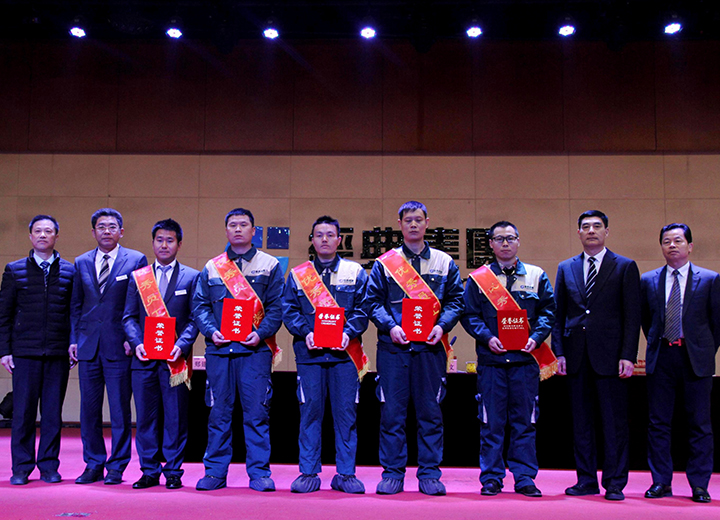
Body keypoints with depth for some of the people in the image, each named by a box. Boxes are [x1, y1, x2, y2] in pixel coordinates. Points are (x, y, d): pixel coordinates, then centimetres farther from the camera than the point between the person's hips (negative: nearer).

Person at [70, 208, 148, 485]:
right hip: (88, 347, 4)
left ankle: (117, 467, 12)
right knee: (89, 409, 8)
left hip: (119, 347, -4)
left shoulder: (136, 260, 1)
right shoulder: (82, 262, 12)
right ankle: (93, 465, 20)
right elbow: (75, 305, 15)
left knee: (120, 410, 1)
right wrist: (74, 339, 6)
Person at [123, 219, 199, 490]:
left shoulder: (191, 277, 6)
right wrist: (137, 343, -6)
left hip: (175, 359, -2)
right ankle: (150, 471, 17)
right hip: (144, 358, 2)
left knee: (175, 418, 2)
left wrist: (182, 345, -12)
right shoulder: (137, 277, 12)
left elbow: (195, 318, 2)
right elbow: (129, 317, 10)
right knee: (146, 417, 6)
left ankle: (173, 472, 12)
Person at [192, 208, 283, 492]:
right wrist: (211, 331, -6)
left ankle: (259, 473, 7)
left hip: (255, 349, -2)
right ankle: (215, 472, 15)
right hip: (219, 349, 2)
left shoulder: (269, 265, 8)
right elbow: (199, 305, 11)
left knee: (256, 412, -1)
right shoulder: (212, 267, 14)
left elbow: (277, 306, 3)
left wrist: (261, 333, -12)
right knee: (218, 412, 5)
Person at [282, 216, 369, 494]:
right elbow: (289, 311, 6)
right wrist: (305, 333, -9)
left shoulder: (356, 273, 9)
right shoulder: (298, 275, 11)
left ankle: (346, 474, 11)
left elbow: (362, 310, 3)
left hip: (344, 353, 0)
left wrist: (348, 333, -12)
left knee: (346, 413, 2)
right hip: (309, 354, 0)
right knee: (310, 413, 2)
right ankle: (308, 473, 12)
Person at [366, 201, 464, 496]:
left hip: (430, 347, 1)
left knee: (430, 411, 4)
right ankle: (392, 473, 11)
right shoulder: (385, 263, 8)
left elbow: (455, 300, 8)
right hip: (393, 347, -1)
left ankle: (429, 474, 13)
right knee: (392, 411, 1)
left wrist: (442, 325, -8)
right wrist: (390, 326, -11)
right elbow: (373, 301, 5)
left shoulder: (444, 263, 11)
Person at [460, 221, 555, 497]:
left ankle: (524, 477, 13)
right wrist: (487, 337, -11)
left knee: (524, 421, 4)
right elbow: (469, 314, 4)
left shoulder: (537, 276, 11)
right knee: (491, 422, 2)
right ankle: (491, 477, 11)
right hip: (491, 359, -1)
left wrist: (535, 337, -7)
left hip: (525, 359, 1)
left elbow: (548, 311, 8)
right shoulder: (478, 278, 8)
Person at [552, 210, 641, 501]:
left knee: (615, 423, 1)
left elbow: (632, 316, -1)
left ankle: (614, 483, 9)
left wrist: (628, 356, -9)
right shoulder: (566, 268, 13)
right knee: (581, 422, 8)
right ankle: (587, 480, 17)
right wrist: (559, 352, 3)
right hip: (577, 357, 3)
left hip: (610, 355, -3)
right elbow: (559, 314, 12)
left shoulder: (625, 267, 4)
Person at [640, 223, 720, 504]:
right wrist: (657, 345, 12)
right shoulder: (648, 280, 8)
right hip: (661, 358, 2)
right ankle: (661, 482, 13)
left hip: (695, 359, -2)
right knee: (658, 423, 4)